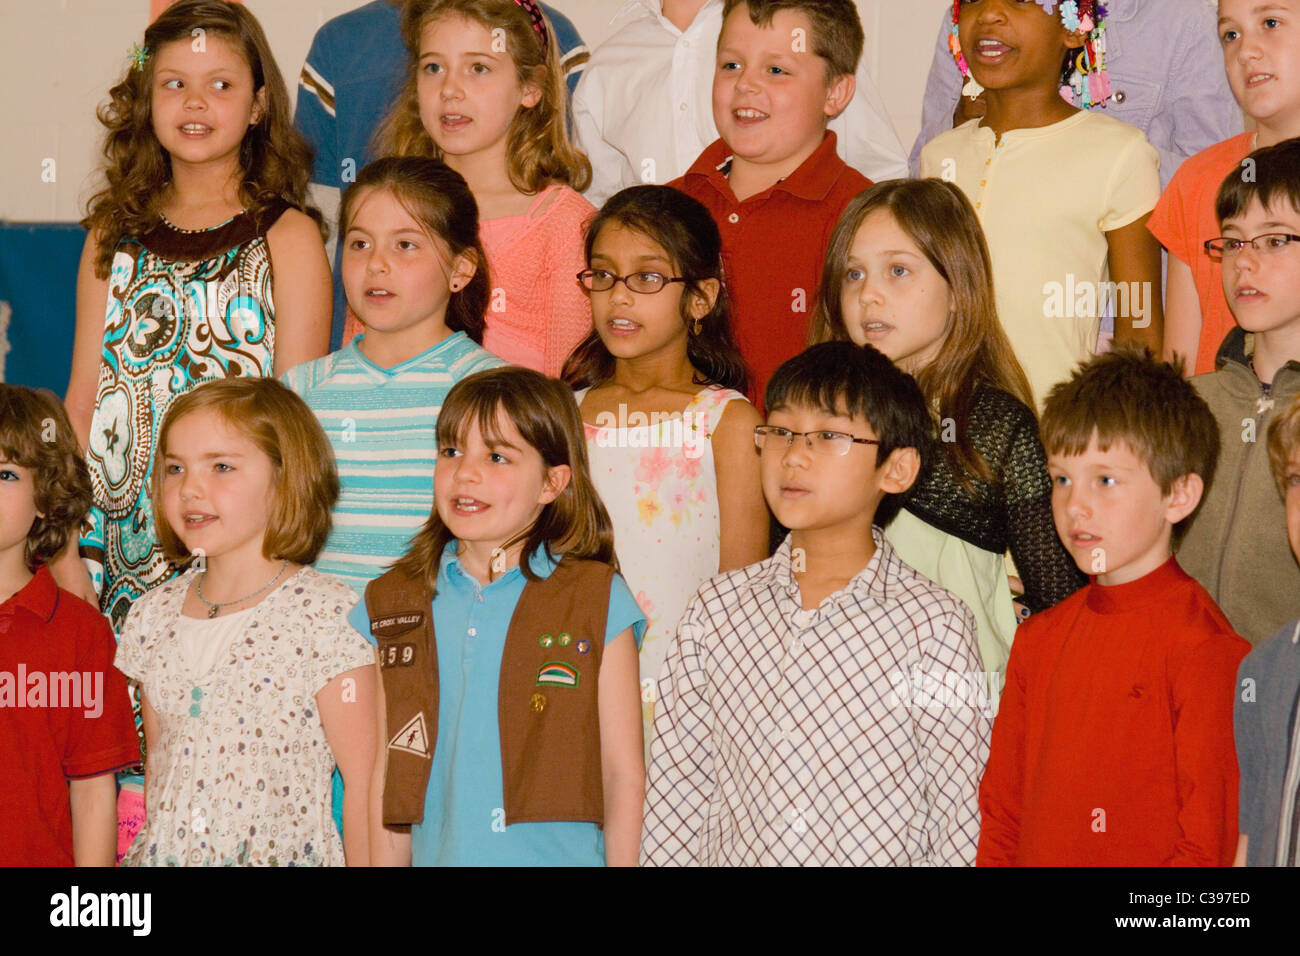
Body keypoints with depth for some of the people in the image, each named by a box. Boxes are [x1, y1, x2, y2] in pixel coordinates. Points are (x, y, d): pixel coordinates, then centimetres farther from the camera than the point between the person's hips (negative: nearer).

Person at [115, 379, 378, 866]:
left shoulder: (329, 616, -10)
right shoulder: (152, 616, 7)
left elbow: (364, 781, -10)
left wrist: (365, 864, -12)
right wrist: (150, 851, 10)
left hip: (282, 855, -4)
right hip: (163, 857, 4)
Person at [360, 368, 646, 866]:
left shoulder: (598, 601, -2)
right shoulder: (390, 607, 7)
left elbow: (624, 774, -2)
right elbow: (383, 776, 7)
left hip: (562, 855, -2)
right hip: (440, 854, 3)